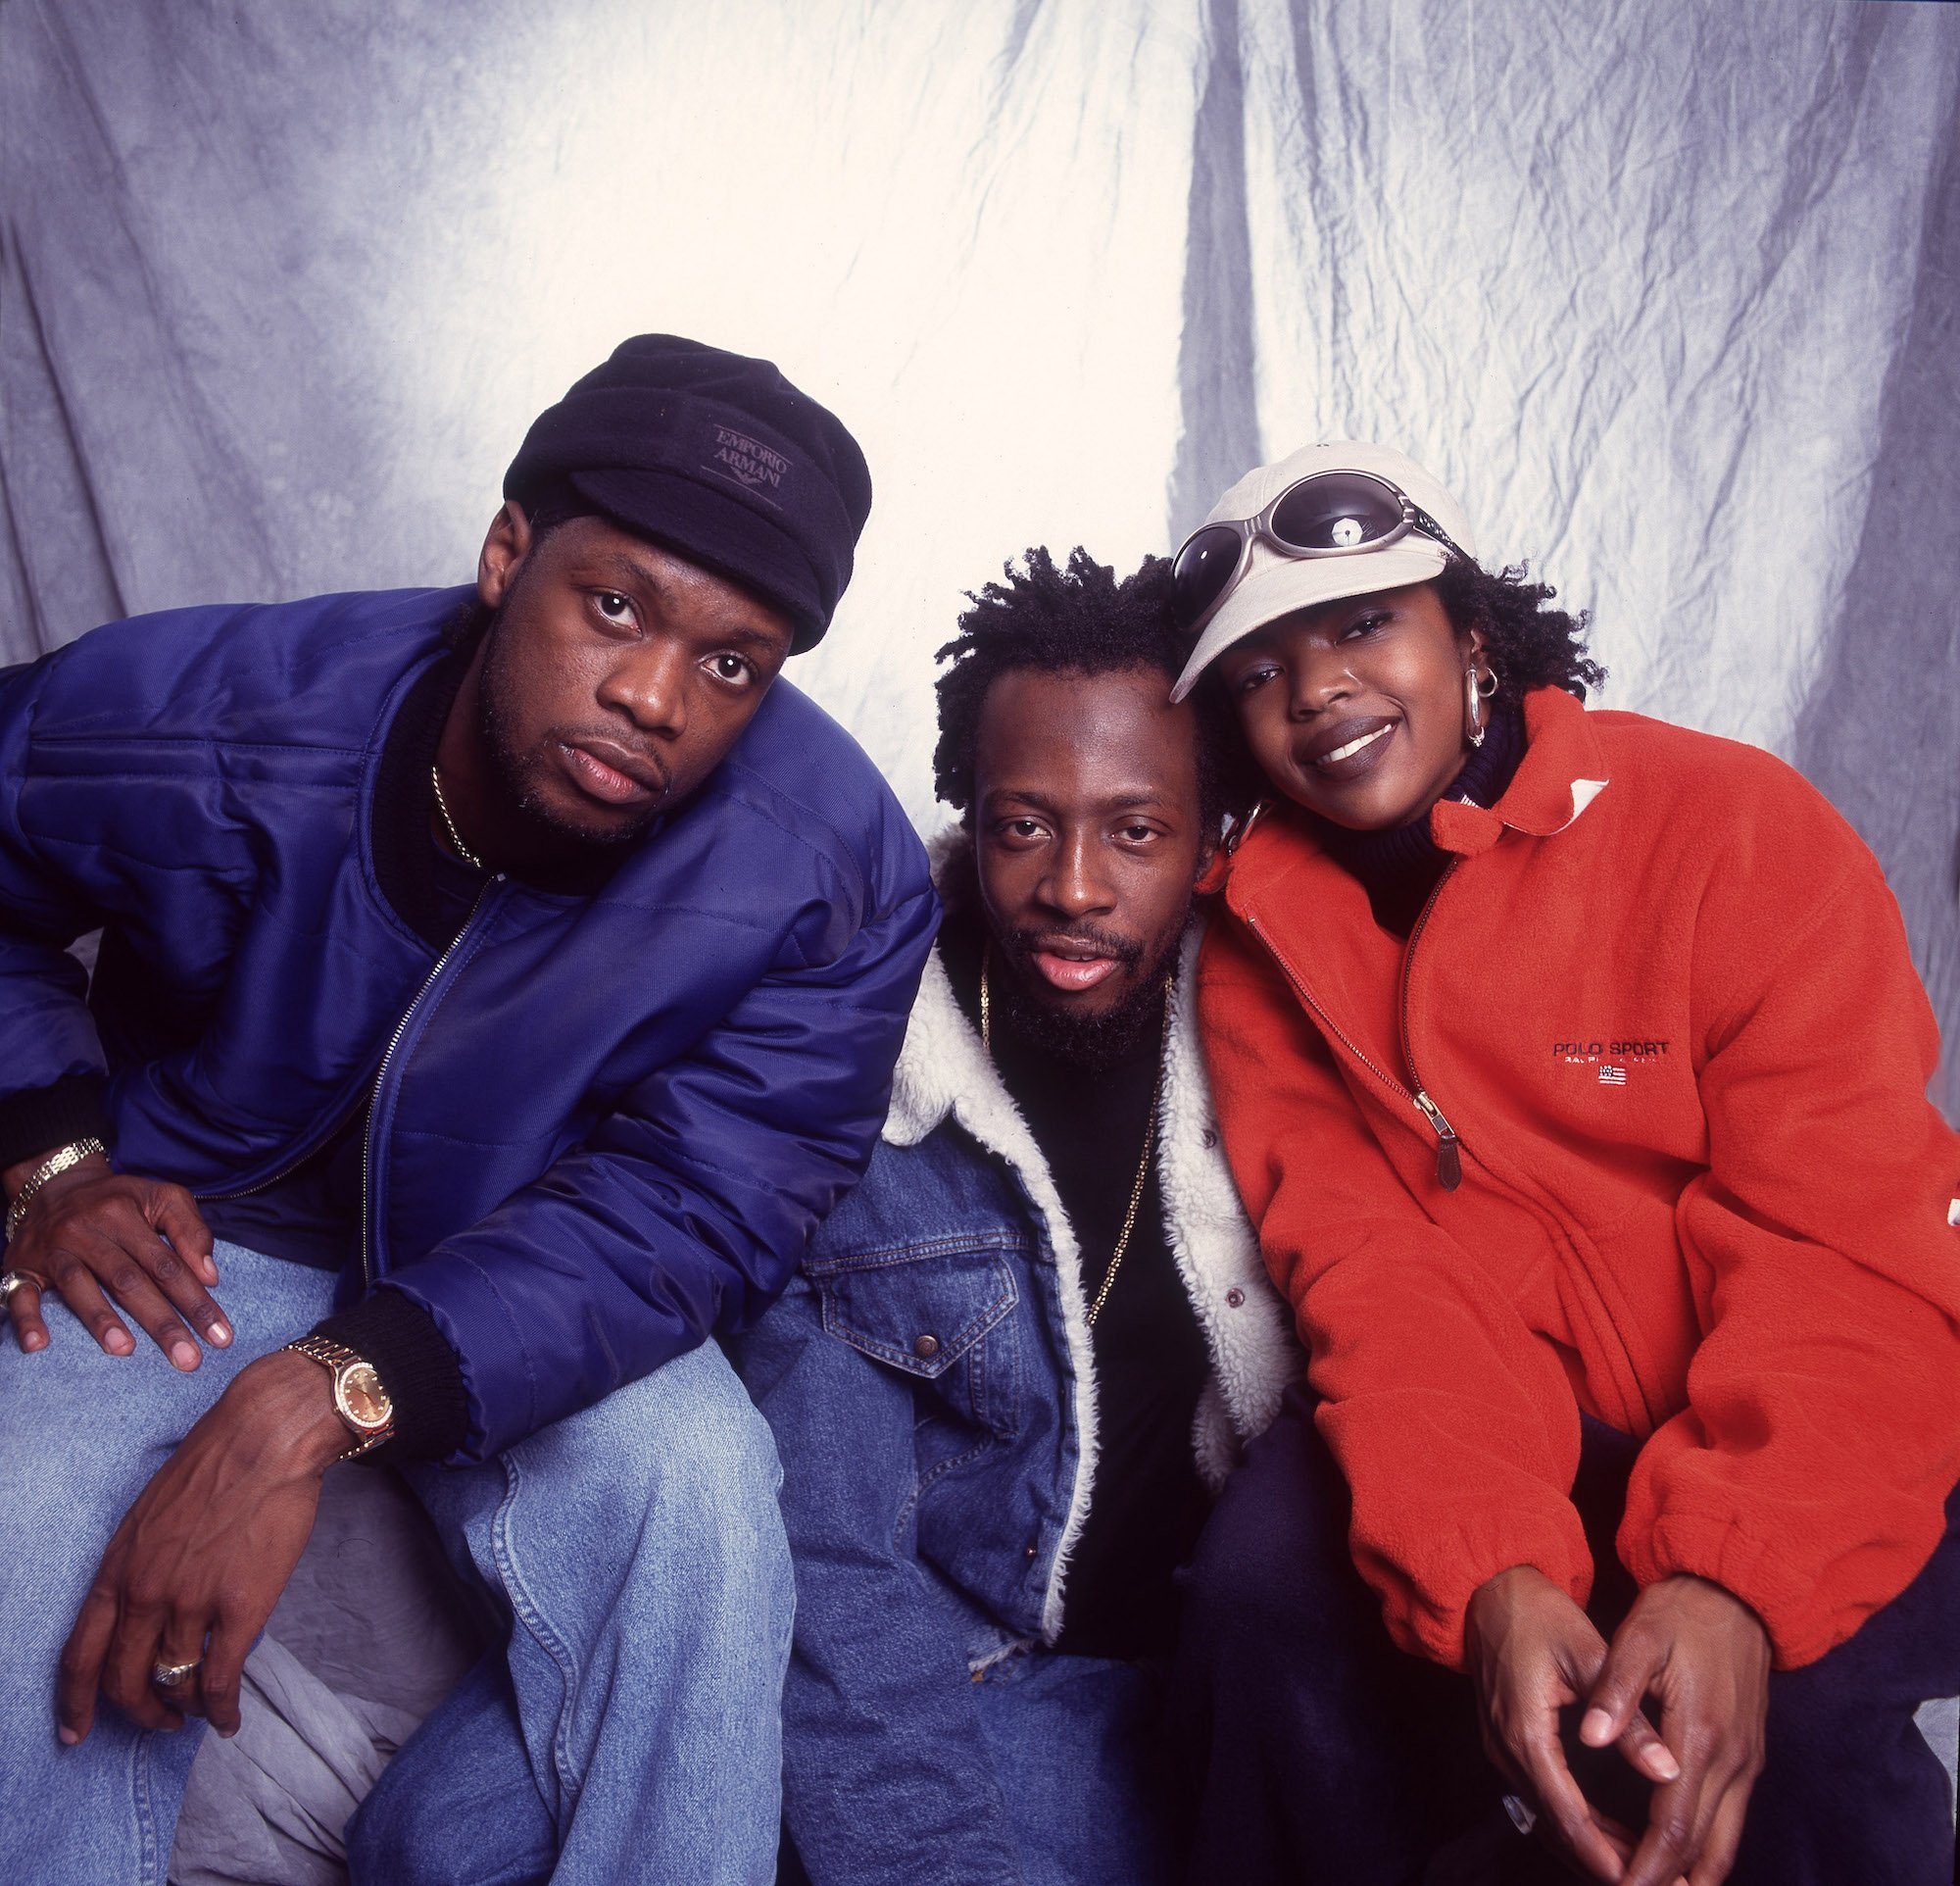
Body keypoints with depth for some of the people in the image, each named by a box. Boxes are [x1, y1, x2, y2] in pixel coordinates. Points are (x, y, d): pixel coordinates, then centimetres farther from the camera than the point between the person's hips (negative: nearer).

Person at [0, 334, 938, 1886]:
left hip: (545, 1294, 0)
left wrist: (319, 1404, -37)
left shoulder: (838, 875, -23)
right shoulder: (189, 717, -20)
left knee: (694, 1486, -29)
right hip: (202, 1242, 1)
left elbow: (689, 1213, -26)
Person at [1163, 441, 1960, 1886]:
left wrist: (1733, 1579, -32)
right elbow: (1373, 1280, -12)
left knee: (1805, 1693, -30)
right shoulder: (1262, 941, -1)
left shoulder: (1738, 829, -12)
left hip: (1763, 1447, -2)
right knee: (1270, 1577, -22)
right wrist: (1490, 1582, -29)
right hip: (1491, 1437, 3)